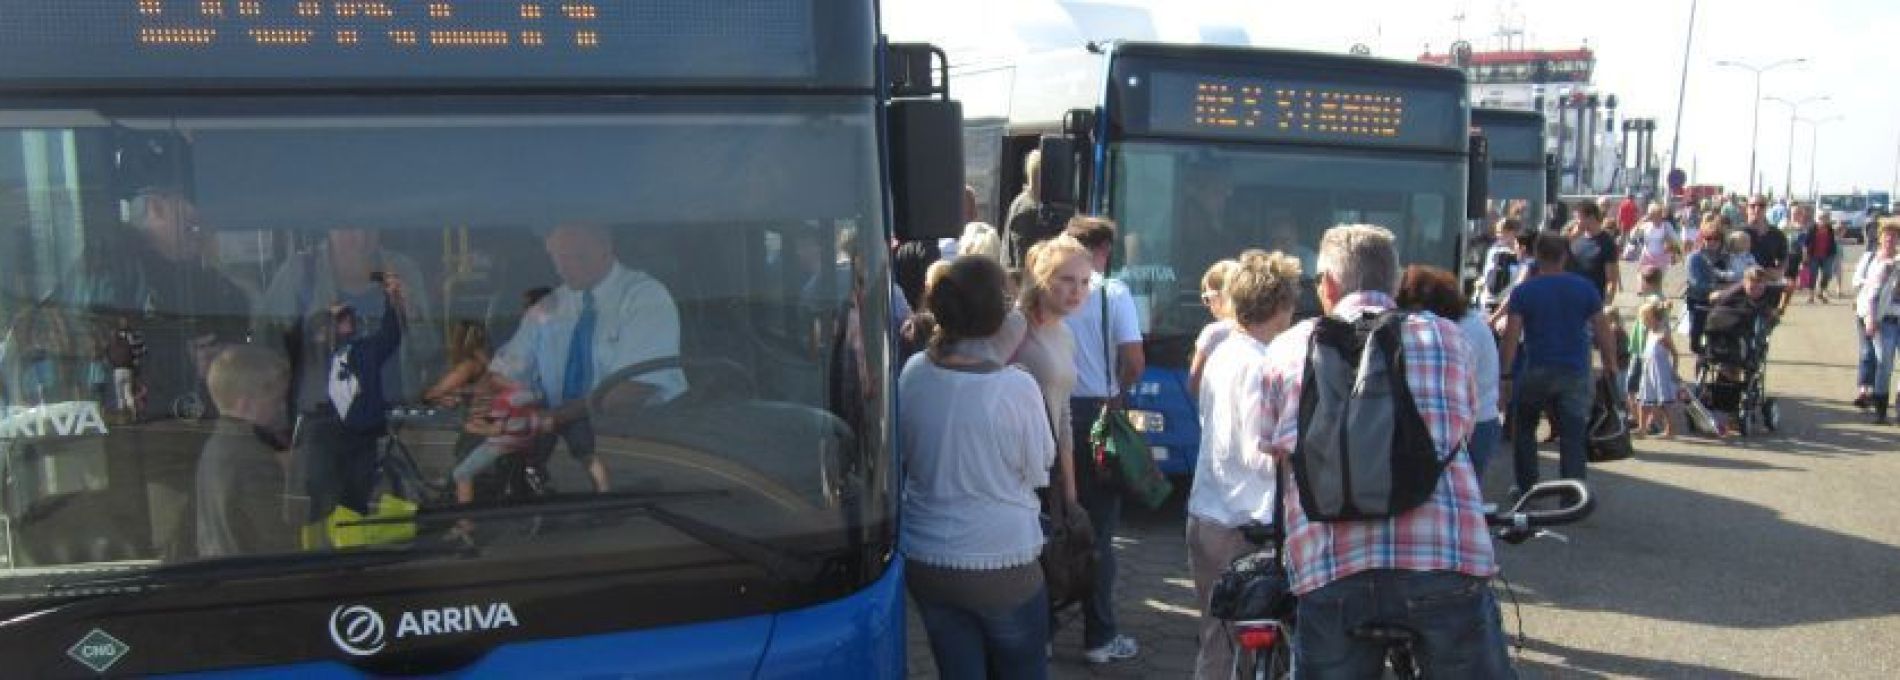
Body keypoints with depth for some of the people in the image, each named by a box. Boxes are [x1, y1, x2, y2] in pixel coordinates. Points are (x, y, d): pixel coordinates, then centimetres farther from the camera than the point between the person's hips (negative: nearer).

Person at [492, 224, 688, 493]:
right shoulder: (549, 309, 8)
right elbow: (508, 370, 5)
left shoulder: (645, 297, -8)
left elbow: (636, 386, -19)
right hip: (562, 427, 5)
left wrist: (555, 415, -23)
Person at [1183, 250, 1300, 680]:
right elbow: (1260, 455, -18)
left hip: (1205, 517, 9)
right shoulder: (1260, 365, -16)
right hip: (1244, 528, -9)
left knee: (1217, 638, 17)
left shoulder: (1221, 355, 11)